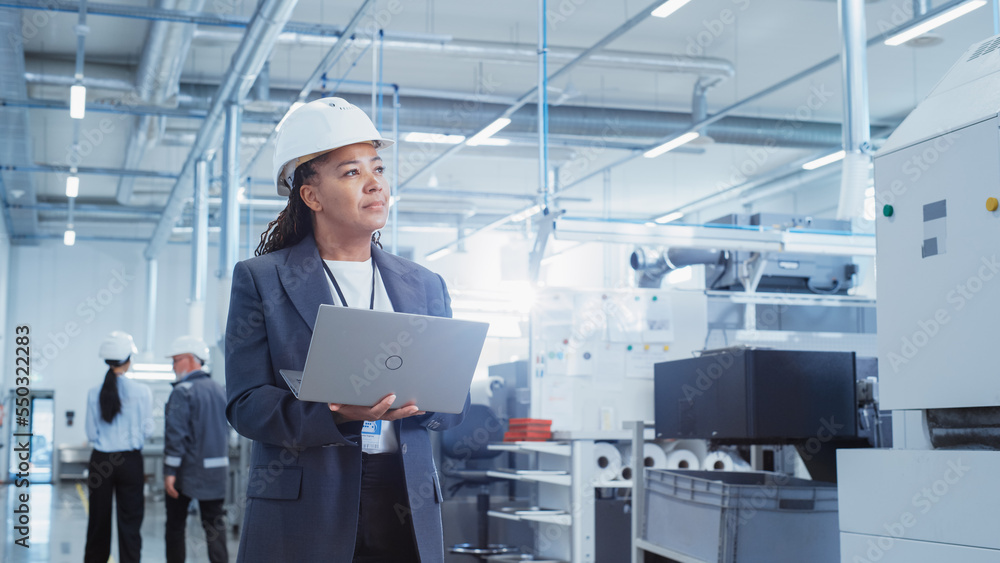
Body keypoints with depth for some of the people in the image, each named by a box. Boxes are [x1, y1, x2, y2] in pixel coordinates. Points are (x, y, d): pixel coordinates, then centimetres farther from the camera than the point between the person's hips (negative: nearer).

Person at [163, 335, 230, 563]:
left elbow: (176, 433, -18)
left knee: (175, 526, 9)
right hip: (216, 471, 5)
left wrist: (170, 471, -17)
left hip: (186, 471, -5)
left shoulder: (183, 391, -13)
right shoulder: (220, 391, 9)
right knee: (215, 525, 7)